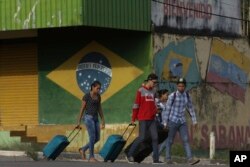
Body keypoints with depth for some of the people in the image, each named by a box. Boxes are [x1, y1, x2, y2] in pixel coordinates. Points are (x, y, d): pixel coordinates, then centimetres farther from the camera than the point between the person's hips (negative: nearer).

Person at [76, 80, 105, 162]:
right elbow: (82, 109, -6)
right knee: (92, 138, -10)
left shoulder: (98, 96, 10)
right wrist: (79, 122, -5)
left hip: (95, 118, 7)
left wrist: (103, 120, 13)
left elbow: (99, 109, 16)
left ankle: (83, 149, 22)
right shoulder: (86, 96, -9)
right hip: (88, 118, -7)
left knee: (97, 138, 5)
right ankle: (91, 157, -1)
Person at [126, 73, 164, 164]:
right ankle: (129, 154, 8)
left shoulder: (153, 91, 12)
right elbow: (136, 105, -5)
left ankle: (156, 159, 3)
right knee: (142, 137, -7)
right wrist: (133, 118, -4)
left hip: (152, 119, 6)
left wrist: (155, 111, 4)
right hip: (143, 119, -6)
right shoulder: (141, 91, -7)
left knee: (155, 137, 1)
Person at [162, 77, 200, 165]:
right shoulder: (172, 96, -12)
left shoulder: (187, 95, 3)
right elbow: (167, 109, -9)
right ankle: (168, 158, 20)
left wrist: (194, 121, 7)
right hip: (173, 121, -4)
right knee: (170, 141, 5)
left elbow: (191, 108, 10)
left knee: (186, 140, -7)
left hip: (182, 122, 4)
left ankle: (190, 159, -15)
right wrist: (165, 123, -9)